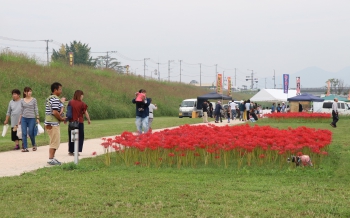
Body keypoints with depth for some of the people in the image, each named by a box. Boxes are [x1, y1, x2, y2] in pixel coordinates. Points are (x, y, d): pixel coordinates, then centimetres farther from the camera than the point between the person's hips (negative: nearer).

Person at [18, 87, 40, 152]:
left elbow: (36, 109, 2)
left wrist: (37, 118, -3)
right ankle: (25, 148, 1)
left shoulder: (34, 100, 1)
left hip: (32, 118, -2)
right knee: (24, 133, -3)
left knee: (31, 133, -2)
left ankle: (34, 145, 23)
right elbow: (21, 110, 11)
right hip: (24, 118, 2)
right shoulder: (22, 100, 7)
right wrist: (19, 119, 10)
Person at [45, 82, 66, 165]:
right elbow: (55, 112, -23)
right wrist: (61, 119, -9)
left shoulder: (48, 98, 15)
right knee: (55, 142, -4)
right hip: (53, 124, -10)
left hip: (48, 123, 10)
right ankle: (51, 159, -2)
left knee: (54, 142, 18)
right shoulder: (55, 99, -15)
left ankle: (52, 158, 23)